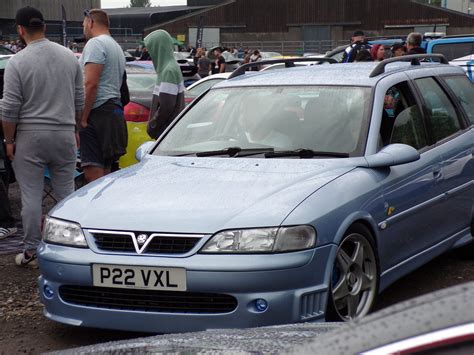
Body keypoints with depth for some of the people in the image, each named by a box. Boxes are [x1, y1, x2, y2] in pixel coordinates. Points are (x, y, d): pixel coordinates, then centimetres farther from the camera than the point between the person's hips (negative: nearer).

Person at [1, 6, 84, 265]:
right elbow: (79, 100, 10)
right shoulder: (70, 57, 4)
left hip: (30, 137, -4)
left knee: (31, 196, 3)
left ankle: (30, 251, 7)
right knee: (66, 193, 10)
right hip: (65, 135, 4)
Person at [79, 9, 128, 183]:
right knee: (105, 171, 13)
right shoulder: (116, 47, 24)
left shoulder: (95, 43, -8)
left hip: (98, 113, -10)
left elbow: (91, 84, -18)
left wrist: (83, 118, -16)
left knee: (93, 173, -15)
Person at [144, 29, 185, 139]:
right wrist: (152, 123, 16)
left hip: (168, 131, -9)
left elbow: (166, 106, -22)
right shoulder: (165, 68, 12)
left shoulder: (169, 70, -18)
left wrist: (151, 126, -13)